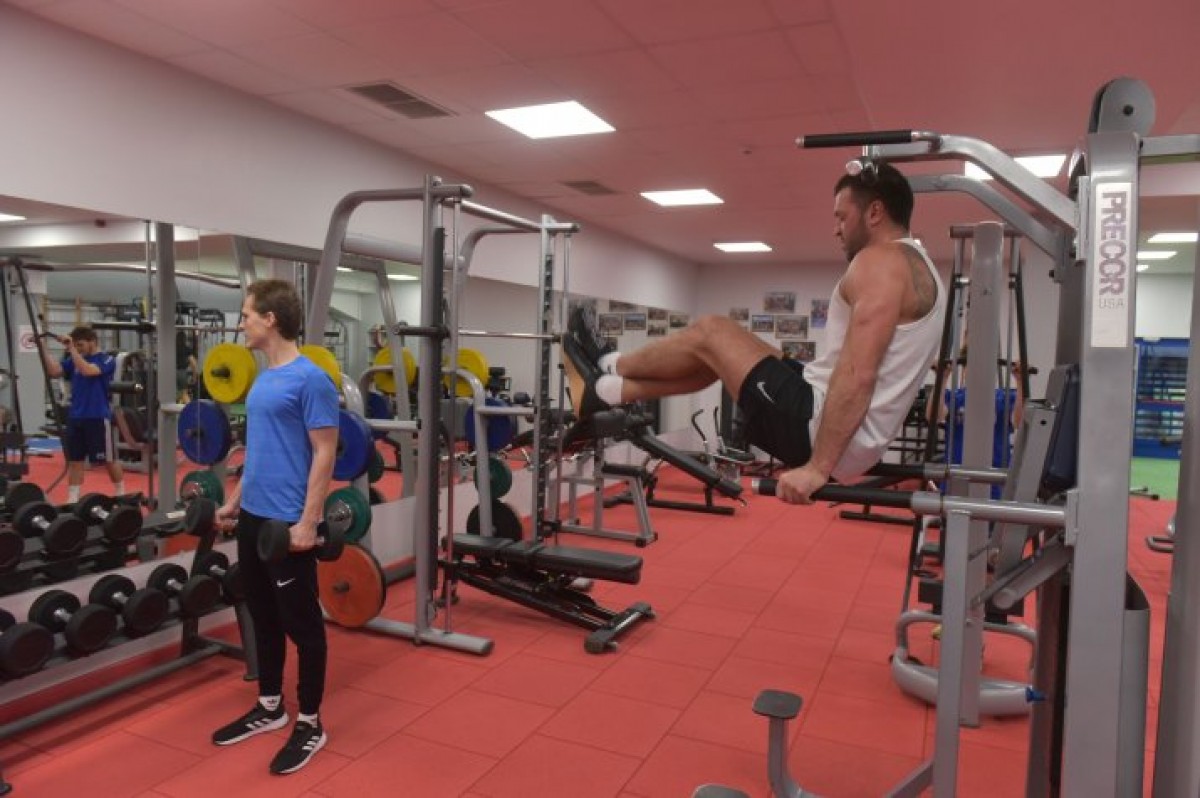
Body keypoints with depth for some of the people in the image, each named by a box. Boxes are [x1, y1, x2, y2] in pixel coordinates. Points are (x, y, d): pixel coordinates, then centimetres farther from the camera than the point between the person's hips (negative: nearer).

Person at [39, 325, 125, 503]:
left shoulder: (107, 360, -8)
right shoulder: (73, 360, 10)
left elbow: (87, 370, -26)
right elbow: (54, 371, -4)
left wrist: (71, 348, -28)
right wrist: (43, 348, -10)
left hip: (98, 418, -6)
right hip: (75, 418, 6)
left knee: (108, 459, 4)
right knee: (75, 460, 6)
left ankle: (120, 493, 20)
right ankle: (72, 499, 10)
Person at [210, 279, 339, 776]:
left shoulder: (310, 378, -16)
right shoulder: (264, 379, 12)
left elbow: (324, 454, -18)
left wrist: (308, 521, -20)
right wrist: (234, 500, 21)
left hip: (289, 524, -9)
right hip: (253, 519, 9)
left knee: (302, 624, 3)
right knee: (263, 618, 18)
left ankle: (310, 723, 17)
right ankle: (270, 707, 34)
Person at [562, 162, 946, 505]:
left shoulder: (880, 261, -15)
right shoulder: (915, 265, 19)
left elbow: (858, 375, -27)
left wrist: (818, 466, -28)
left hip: (819, 426, -10)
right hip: (854, 439, 10)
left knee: (710, 333, 3)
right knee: (721, 354, 19)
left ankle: (609, 368, 27)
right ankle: (606, 391, 26)